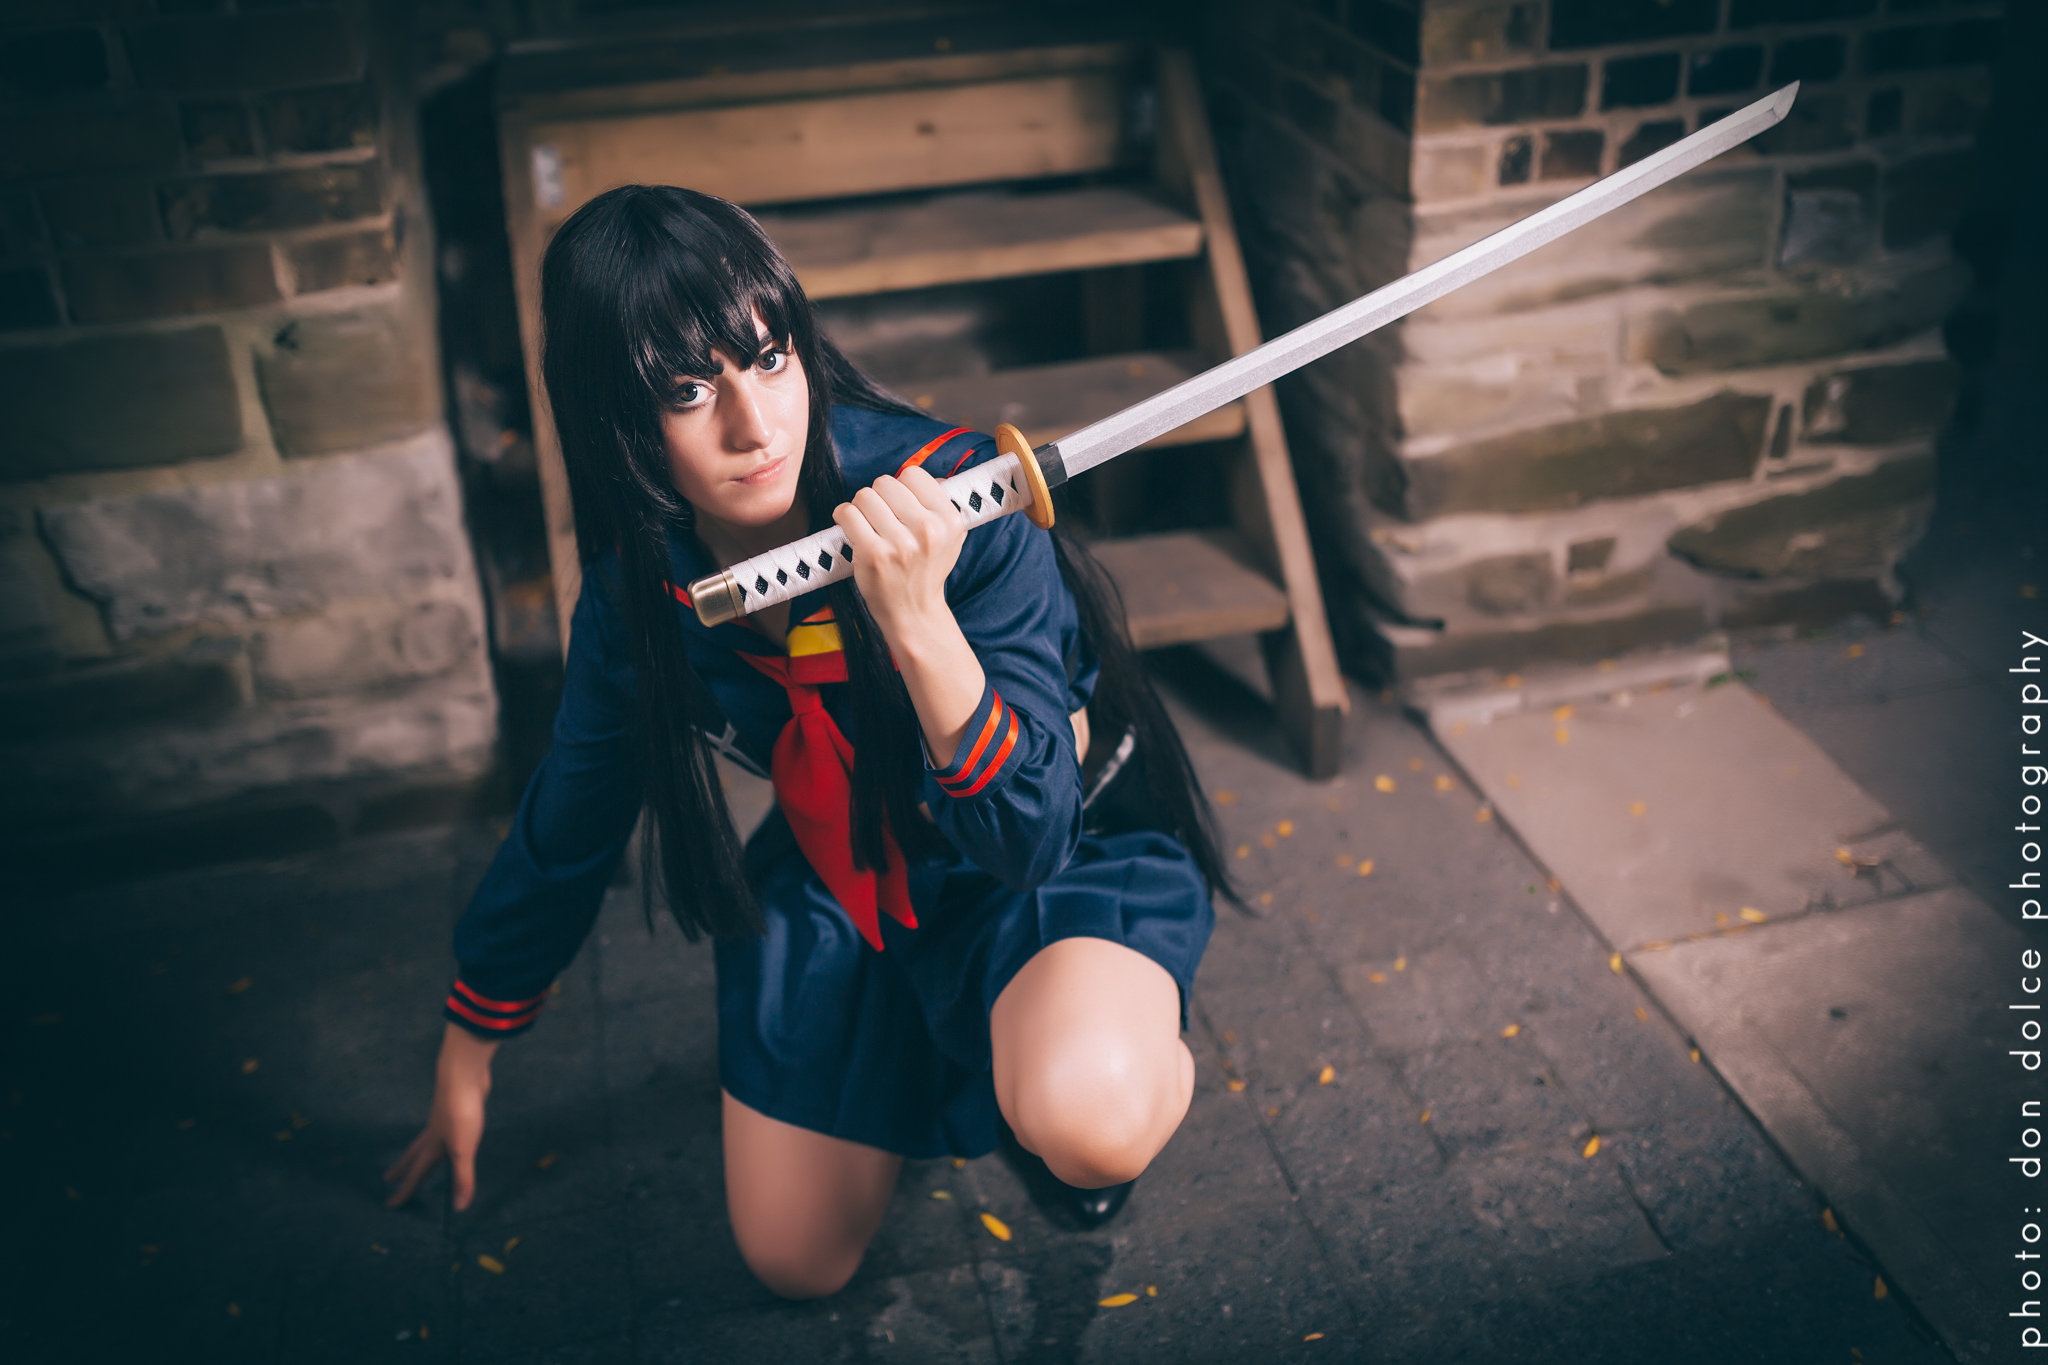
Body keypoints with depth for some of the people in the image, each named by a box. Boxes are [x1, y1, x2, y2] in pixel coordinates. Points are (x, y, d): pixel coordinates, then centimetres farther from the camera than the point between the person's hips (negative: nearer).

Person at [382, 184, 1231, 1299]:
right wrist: (466, 1055, 12)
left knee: (1081, 1115, -36)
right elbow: (567, 825, 1)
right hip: (844, 877, 4)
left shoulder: (953, 499, -30)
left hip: (1071, 847, -4)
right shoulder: (640, 590, -16)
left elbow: (1029, 839, -32)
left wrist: (920, 627, -49)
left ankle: (1149, 1056, 3)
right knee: (797, 1266, 10)